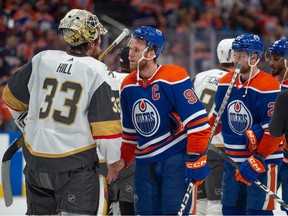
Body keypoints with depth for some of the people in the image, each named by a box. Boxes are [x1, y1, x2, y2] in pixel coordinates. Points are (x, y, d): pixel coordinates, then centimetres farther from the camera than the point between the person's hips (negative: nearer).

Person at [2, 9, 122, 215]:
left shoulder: (42, 59, 3)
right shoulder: (98, 72, -10)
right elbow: (106, 126, -12)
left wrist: (26, 123, 33)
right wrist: (111, 162, 2)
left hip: (36, 157, 5)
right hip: (76, 164, -5)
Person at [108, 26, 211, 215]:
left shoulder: (173, 78, -15)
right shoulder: (128, 86, 8)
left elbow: (198, 123, -16)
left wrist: (195, 161, -17)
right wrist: (124, 159, 17)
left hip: (176, 158, -7)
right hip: (145, 162, 7)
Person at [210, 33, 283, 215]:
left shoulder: (268, 87, -16)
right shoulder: (226, 83, 5)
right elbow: (217, 118, 20)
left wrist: (257, 162, -22)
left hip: (263, 160, -7)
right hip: (233, 160, 7)